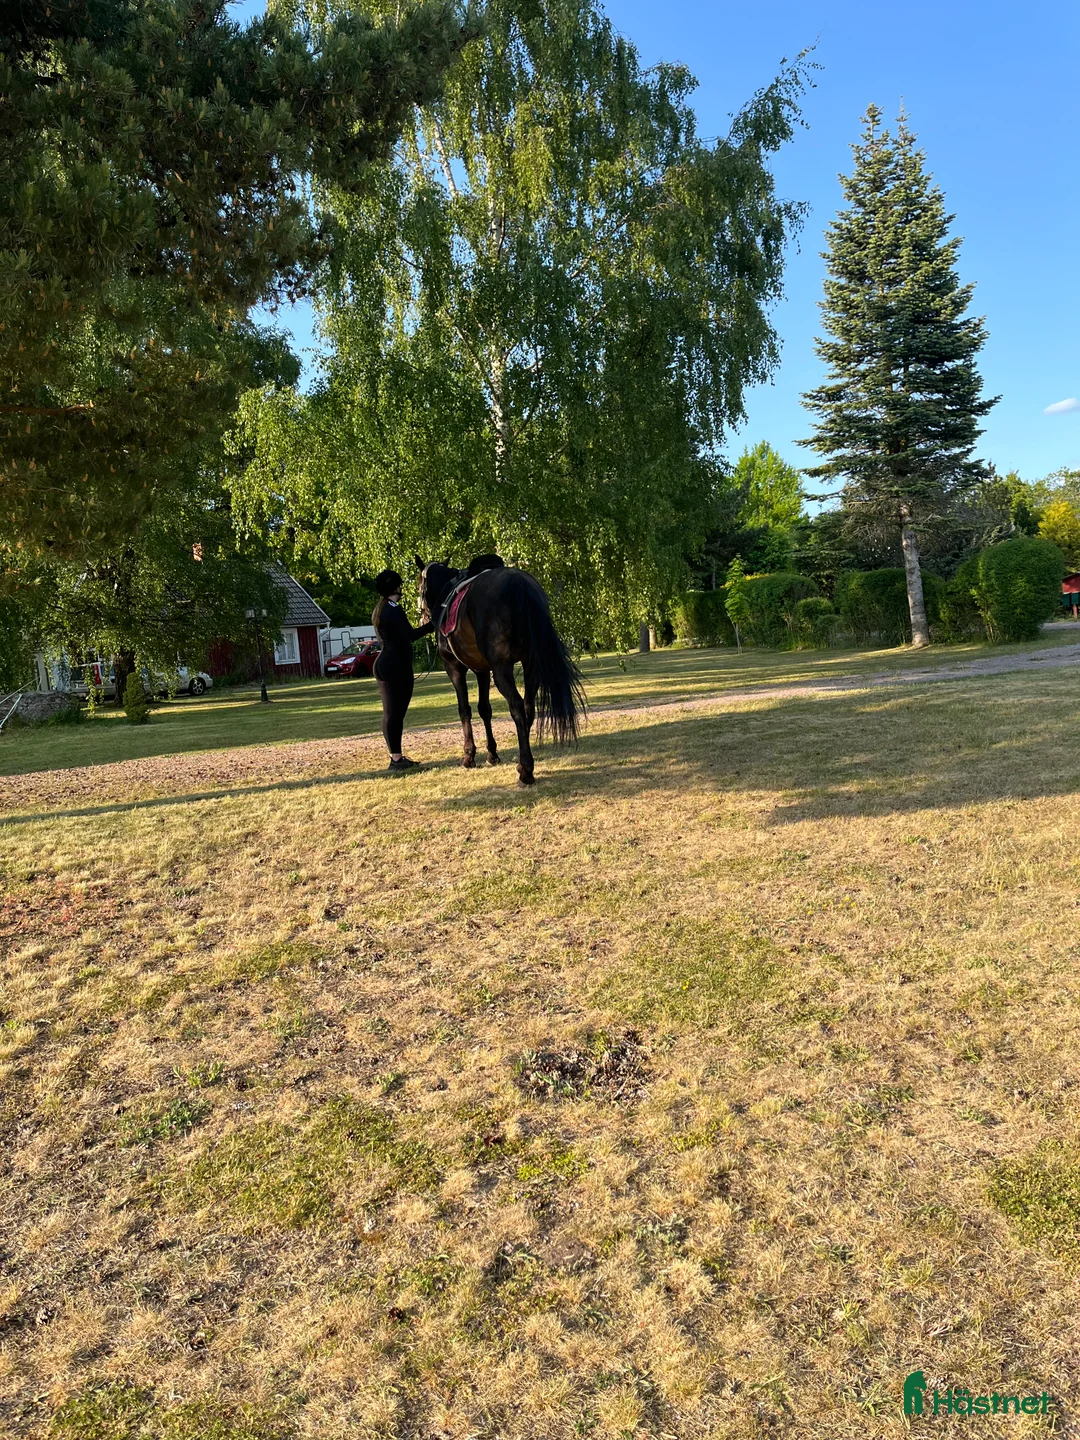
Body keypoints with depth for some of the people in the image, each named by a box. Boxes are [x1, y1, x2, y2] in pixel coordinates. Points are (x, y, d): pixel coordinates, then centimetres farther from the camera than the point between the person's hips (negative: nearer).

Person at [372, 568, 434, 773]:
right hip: (396, 666, -10)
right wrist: (433, 624, -16)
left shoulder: (379, 610, 14)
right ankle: (396, 759, -5)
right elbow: (410, 635, -25)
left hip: (385, 664, 10)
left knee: (392, 712, 12)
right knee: (395, 712, -7)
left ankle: (396, 757, 18)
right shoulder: (394, 610, -16)